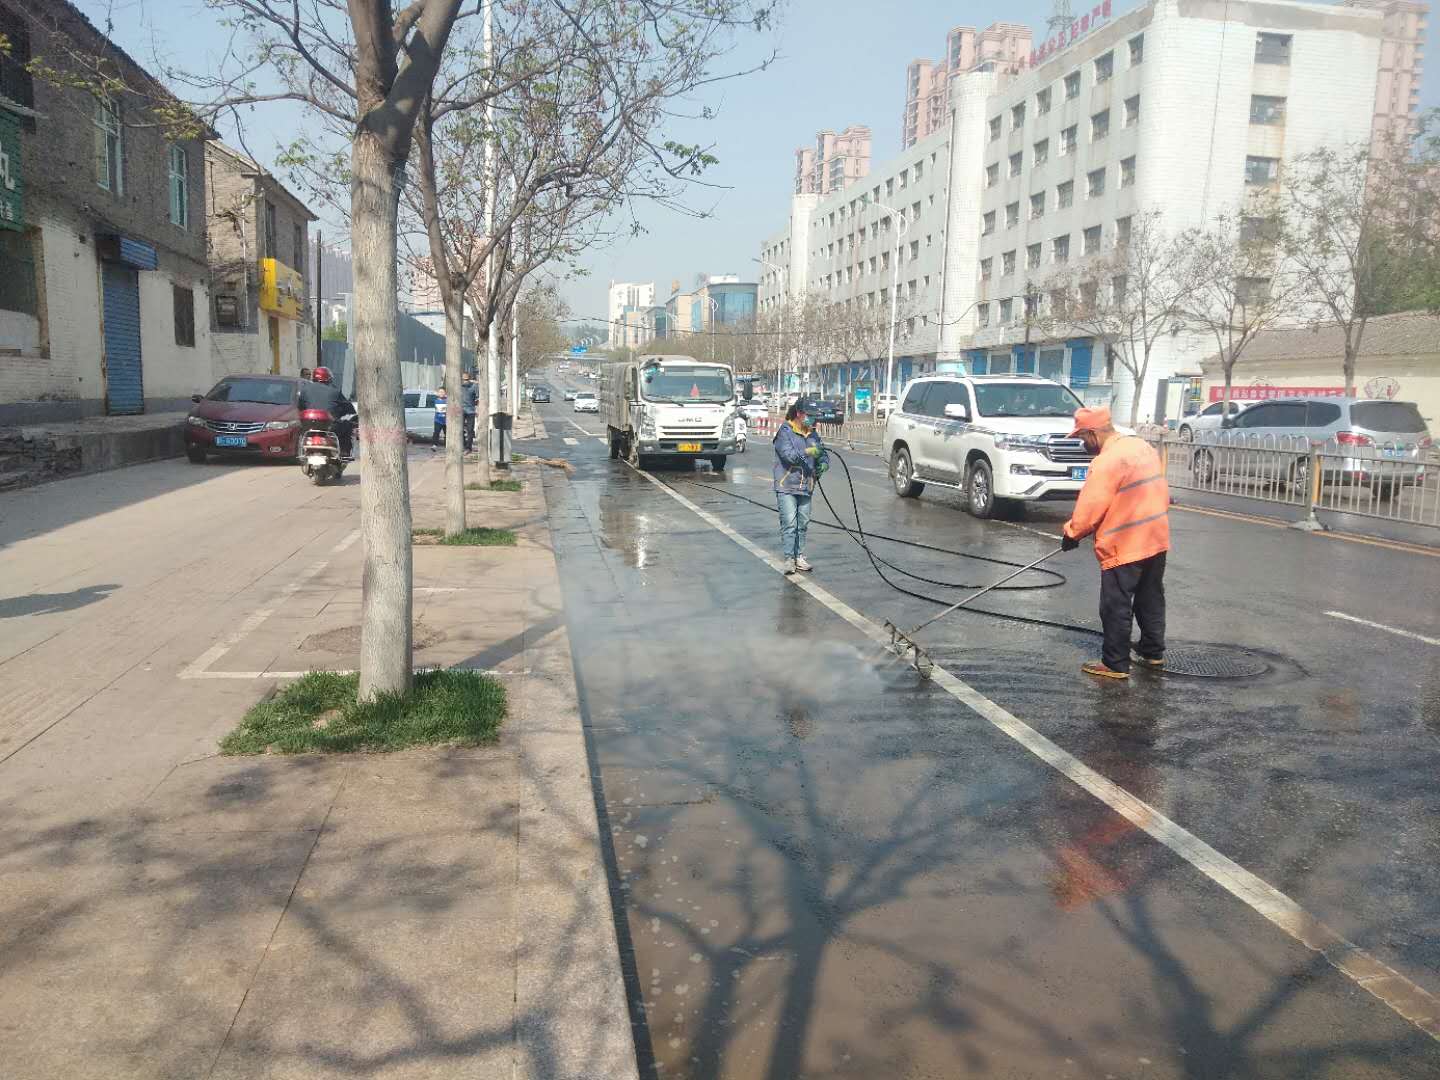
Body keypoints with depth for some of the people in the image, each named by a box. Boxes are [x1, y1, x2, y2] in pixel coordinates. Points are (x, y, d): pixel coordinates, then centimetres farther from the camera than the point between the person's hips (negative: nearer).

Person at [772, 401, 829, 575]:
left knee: (803, 523, 9)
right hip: (786, 487, -6)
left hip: (806, 487, 6)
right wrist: (808, 452, -29)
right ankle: (789, 558, -5)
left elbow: (822, 453, 14)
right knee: (789, 523, -9)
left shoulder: (812, 434, 13)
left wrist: (823, 463, -8)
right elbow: (788, 454, -19)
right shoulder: (785, 432, -6)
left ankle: (799, 556, 18)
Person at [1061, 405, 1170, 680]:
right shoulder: (1143, 446, 8)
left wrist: (1072, 534, -3)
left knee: (1116, 607, 1)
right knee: (1151, 599, 20)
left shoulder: (1108, 460, -20)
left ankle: (1115, 664, 8)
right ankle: (1153, 652, 32)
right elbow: (1157, 491, 15)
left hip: (1125, 546, -9)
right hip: (1156, 539, 9)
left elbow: (1089, 508, -18)